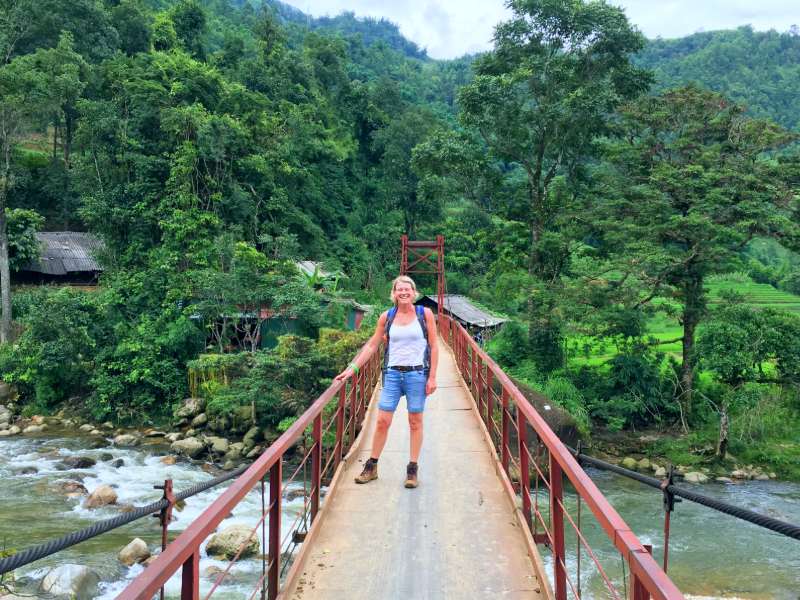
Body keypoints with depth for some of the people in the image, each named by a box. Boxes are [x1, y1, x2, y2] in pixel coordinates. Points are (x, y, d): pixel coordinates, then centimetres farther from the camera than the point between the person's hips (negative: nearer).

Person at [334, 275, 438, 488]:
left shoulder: (425, 314, -2)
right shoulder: (387, 317, 3)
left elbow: (433, 347, -1)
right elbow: (372, 345, 8)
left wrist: (432, 377, -6)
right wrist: (352, 368, 3)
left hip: (417, 373, -1)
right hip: (393, 373, 2)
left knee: (415, 422, 5)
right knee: (382, 421, 0)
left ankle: (413, 469, 15)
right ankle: (371, 467, 13)